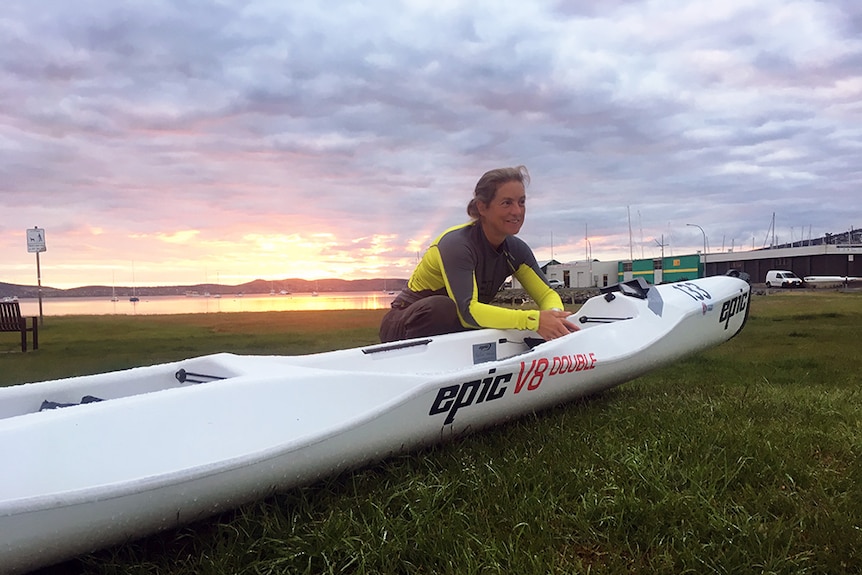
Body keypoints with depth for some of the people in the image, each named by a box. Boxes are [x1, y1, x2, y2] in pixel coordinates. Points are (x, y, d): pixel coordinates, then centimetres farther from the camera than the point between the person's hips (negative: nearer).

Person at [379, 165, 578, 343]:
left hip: (453, 329, 7)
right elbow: (468, 310, -37)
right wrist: (532, 320, -46)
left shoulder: (516, 250, -3)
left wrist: (554, 315, -30)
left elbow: (547, 293, -5)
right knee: (442, 307, -37)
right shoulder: (456, 244, -25)